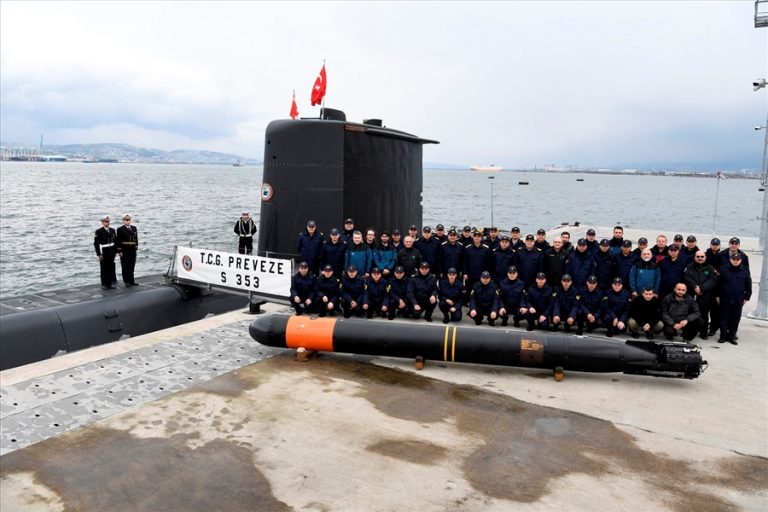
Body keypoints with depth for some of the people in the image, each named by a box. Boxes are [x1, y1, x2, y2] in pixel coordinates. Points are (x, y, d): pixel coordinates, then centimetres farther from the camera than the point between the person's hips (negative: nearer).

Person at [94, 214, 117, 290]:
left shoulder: (112, 230, 10)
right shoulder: (98, 232, -7)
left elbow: (115, 241, 13)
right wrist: (99, 254, -14)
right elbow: (96, 244, -10)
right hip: (103, 253, -5)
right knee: (104, 269, 1)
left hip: (111, 253, 5)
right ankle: (104, 285, 7)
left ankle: (110, 283, 16)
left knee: (111, 268, 7)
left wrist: (116, 251, 7)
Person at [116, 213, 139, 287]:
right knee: (125, 266, 2)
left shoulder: (134, 228, 11)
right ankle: (126, 282, 7)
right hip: (124, 250, -4)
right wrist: (119, 251, -12)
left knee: (132, 266, 10)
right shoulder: (120, 229, -4)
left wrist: (136, 247, 6)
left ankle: (132, 281, 17)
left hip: (133, 250, 4)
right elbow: (118, 241, -7)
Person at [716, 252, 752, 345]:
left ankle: (732, 336, 18)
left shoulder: (745, 271, 0)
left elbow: (748, 286, 7)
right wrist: (718, 296, 3)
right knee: (724, 318, 6)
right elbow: (718, 284, 4)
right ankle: (723, 336, 15)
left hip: (738, 301, 1)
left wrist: (746, 298, 5)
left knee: (735, 319, 7)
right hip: (724, 299, 0)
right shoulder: (723, 269, -2)